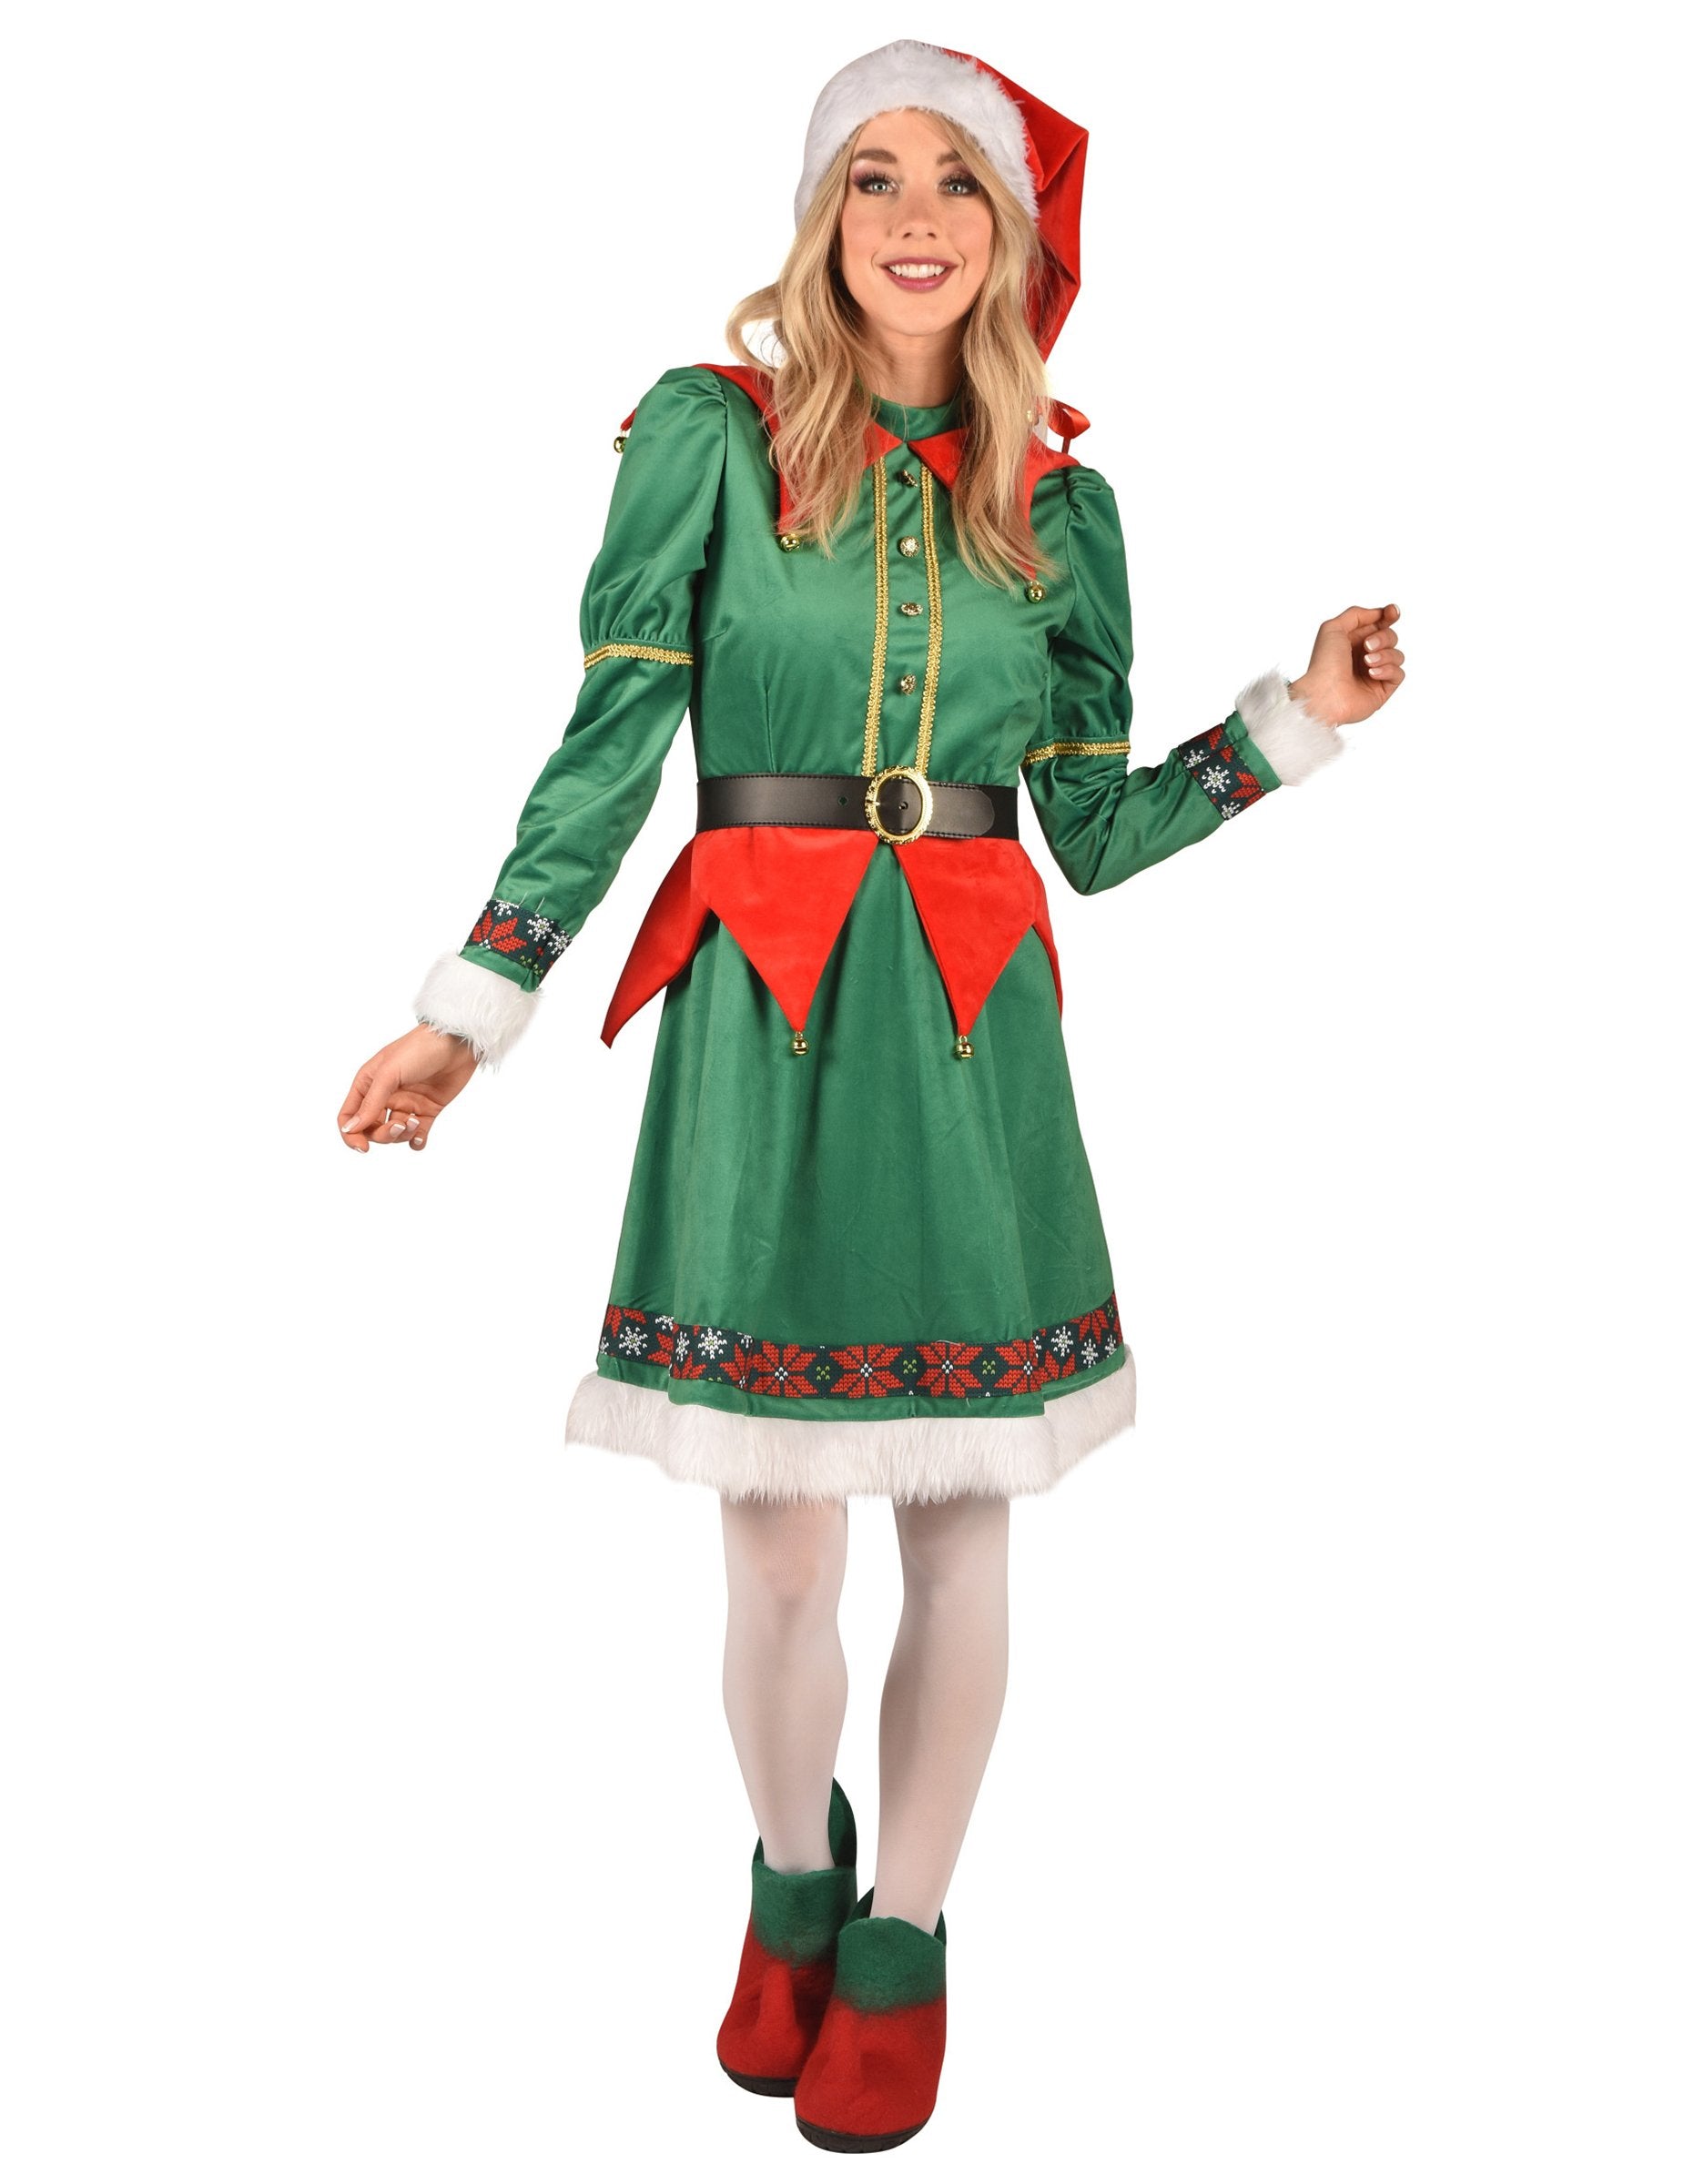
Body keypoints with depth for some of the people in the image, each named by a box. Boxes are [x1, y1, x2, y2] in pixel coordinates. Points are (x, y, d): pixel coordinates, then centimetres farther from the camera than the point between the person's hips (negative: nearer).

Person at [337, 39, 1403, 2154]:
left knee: (959, 1515, 7)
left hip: (971, 1028, 2)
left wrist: (1299, 714, 5)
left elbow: (1098, 823, 11)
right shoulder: (707, 432, 4)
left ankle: (900, 1939, 29)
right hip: (761, 1022, -2)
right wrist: (470, 1010, -1)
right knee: (775, 1534, 4)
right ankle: (789, 1878, 35)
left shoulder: (1056, 498, 11)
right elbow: (604, 753, 2)